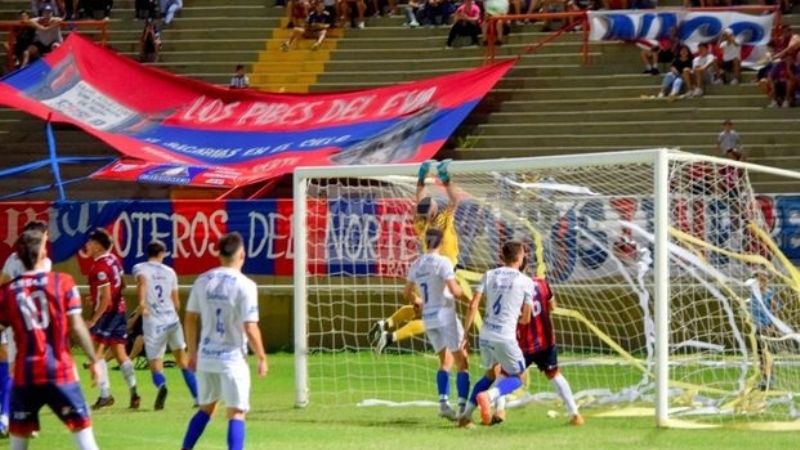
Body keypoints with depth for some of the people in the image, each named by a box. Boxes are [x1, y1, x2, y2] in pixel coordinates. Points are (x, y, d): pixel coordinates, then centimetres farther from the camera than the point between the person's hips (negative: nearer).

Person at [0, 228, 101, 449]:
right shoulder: (62, 282, -3)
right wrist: (93, 359, 4)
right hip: (60, 371, -2)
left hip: (25, 373, 2)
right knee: (82, 429, 2)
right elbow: (76, 327, -5)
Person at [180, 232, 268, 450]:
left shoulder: (202, 281, 3)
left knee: (206, 408, 21)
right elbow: (250, 329, -15)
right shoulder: (245, 285, -13)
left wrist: (192, 351, 21)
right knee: (236, 414, 0)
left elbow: (190, 320, 9)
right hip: (232, 358, -5)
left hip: (206, 357, 5)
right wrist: (262, 358, -3)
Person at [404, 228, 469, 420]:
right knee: (462, 362, -1)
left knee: (445, 361, 17)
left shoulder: (416, 265, 8)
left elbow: (407, 294, 17)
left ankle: (443, 402, 2)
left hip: (428, 318, 6)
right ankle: (463, 406, -11)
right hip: (445, 315, -6)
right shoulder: (442, 262, -12)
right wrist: (463, 291, 3)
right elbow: (455, 291, -19)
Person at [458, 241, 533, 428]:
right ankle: (488, 396, -18)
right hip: (505, 337, -5)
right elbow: (526, 319, 5)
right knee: (517, 377, 11)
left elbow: (473, 306, 1)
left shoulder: (489, 275, 8)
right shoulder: (526, 282, 0)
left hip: (485, 334, 5)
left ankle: (466, 414, 18)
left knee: (490, 374, 26)